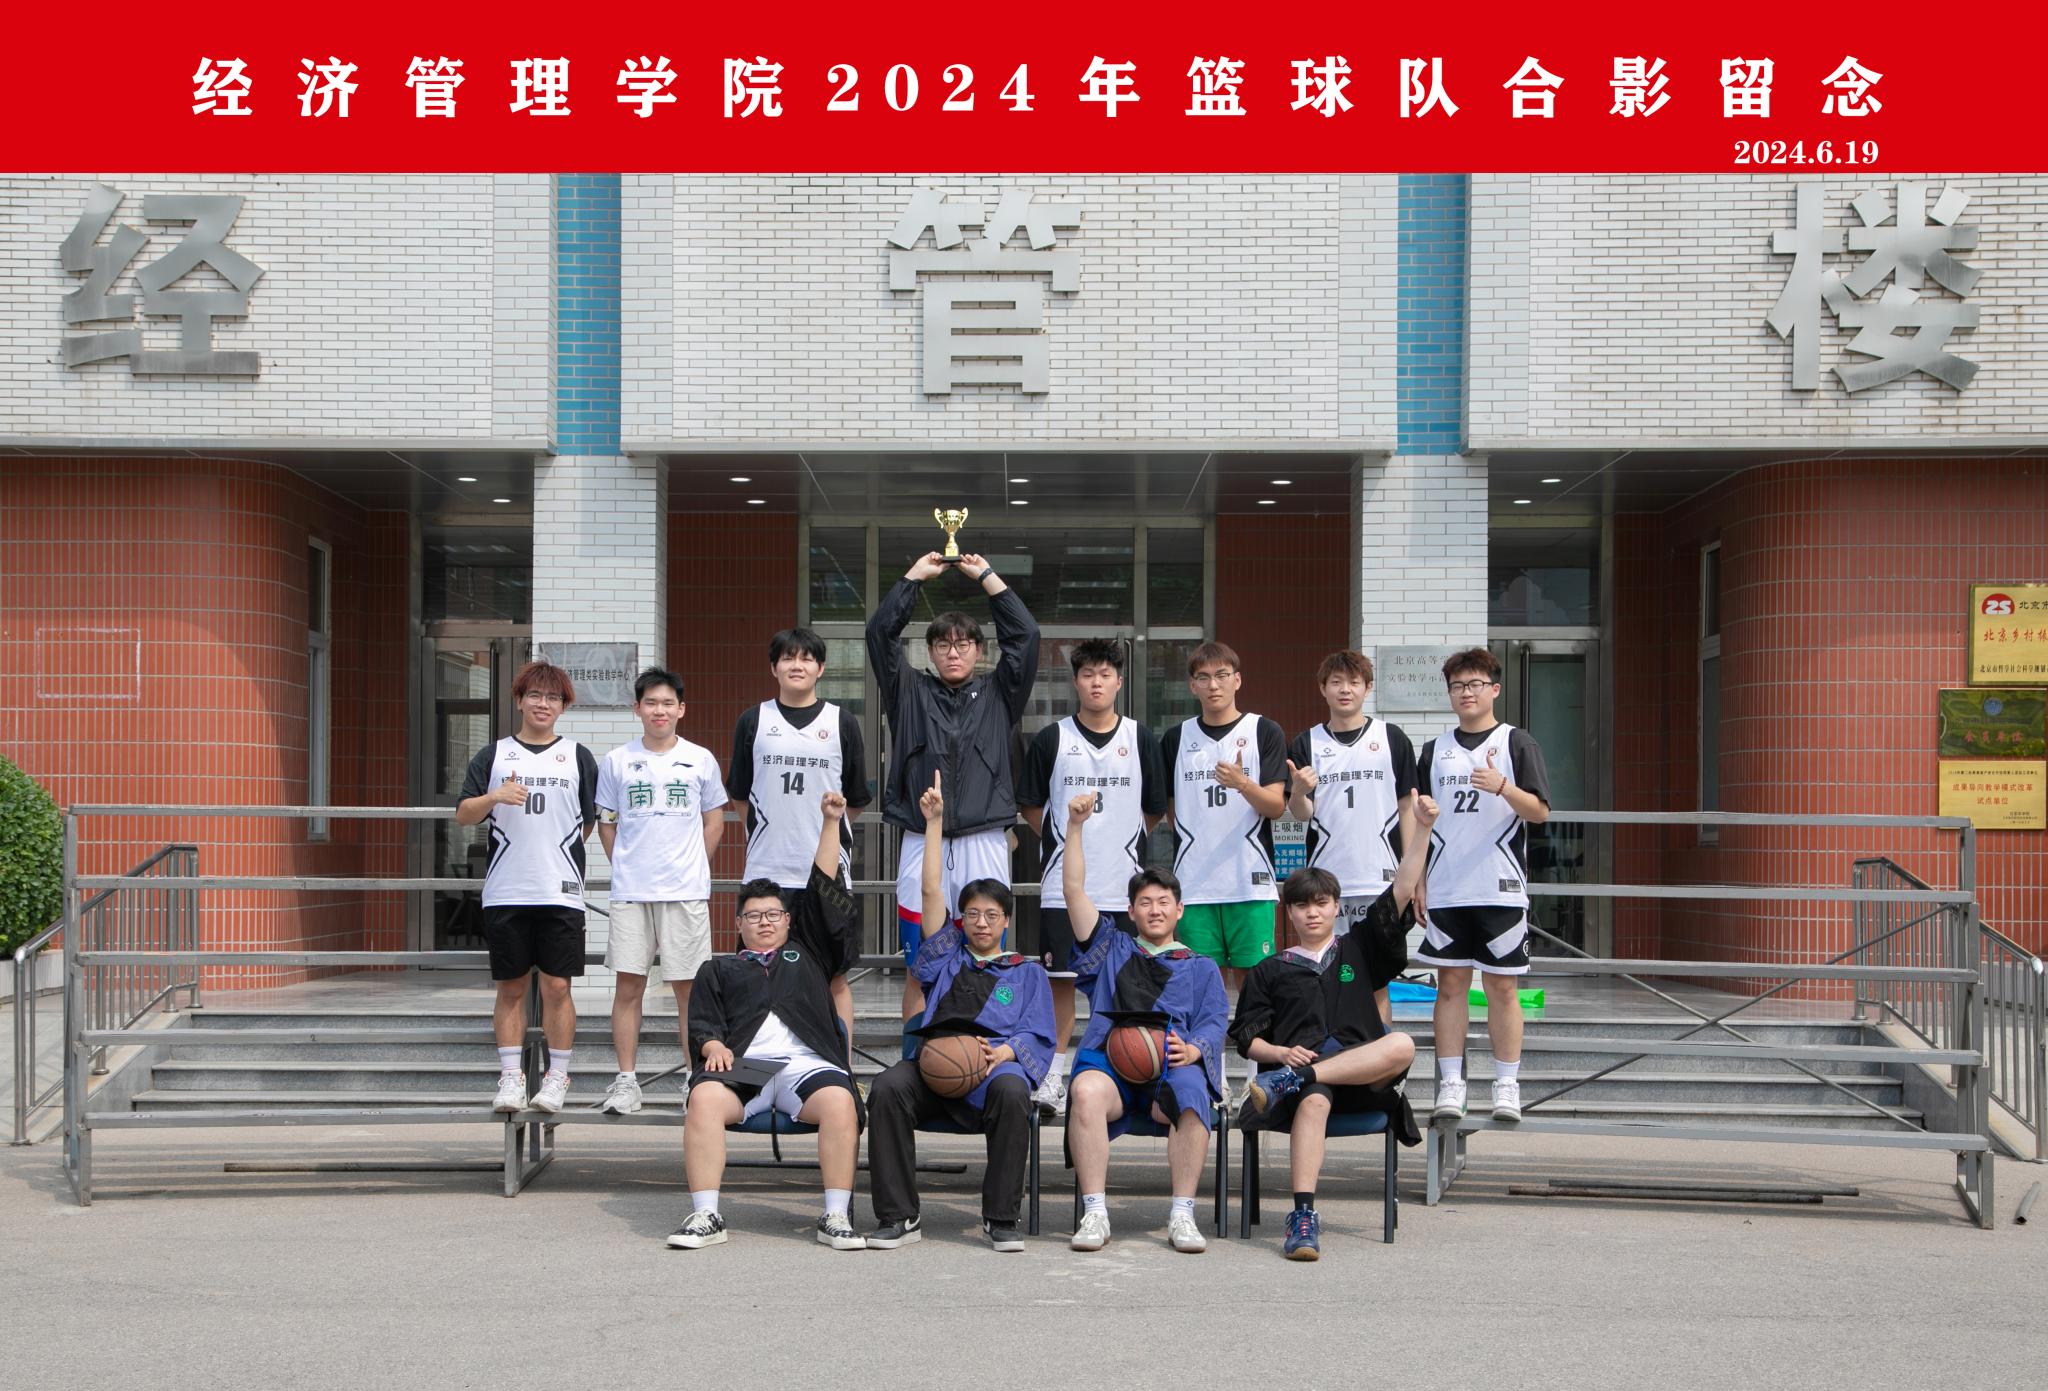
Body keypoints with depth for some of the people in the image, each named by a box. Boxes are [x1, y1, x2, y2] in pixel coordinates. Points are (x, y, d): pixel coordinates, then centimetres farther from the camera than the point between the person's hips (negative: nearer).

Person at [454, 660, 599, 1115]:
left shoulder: (578, 757, 9)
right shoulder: (494, 755, 10)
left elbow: (591, 820, 12)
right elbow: (463, 816, 4)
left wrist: (558, 855, 6)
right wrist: (495, 797, -14)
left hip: (561, 891, -1)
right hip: (505, 893, 1)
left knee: (557, 986, -1)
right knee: (511, 987, 5)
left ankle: (556, 1078, 7)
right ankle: (511, 1078, 12)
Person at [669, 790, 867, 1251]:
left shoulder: (807, 954, 33)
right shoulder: (718, 969, 31)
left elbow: (822, 888, 28)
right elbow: (702, 1021, 16)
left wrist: (831, 822, 24)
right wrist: (713, 1047, -7)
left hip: (806, 1062, 0)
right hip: (742, 1064, 0)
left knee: (839, 1101, -33)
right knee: (705, 1098, -34)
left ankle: (836, 1217, -30)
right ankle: (705, 1216, -33)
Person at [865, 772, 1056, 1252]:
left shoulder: (1027, 972, 23)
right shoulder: (948, 956, 27)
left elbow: (1038, 1037, 11)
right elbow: (931, 892, 19)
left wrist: (1005, 1052, -12)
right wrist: (935, 821, 15)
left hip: (997, 1064, -1)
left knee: (1012, 1091, -38)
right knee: (888, 1088, -32)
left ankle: (1001, 1218, -26)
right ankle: (899, 1217, -26)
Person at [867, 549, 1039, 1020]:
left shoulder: (997, 696, 12)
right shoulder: (911, 693, 11)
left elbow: (1025, 636, 2)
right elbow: (880, 633, 3)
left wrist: (986, 575, 4)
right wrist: (915, 576, 5)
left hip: (984, 847, 0)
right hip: (921, 846, 0)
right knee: (919, 968, 3)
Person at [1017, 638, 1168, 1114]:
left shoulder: (1142, 740, 5)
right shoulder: (1051, 740, 2)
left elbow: (1156, 809, 12)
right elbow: (1031, 805, 10)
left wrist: (1118, 839, 11)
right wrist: (1067, 839, 7)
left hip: (1123, 883, 1)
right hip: (1063, 883, -1)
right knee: (1061, 979, 1)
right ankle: (1053, 1078, 8)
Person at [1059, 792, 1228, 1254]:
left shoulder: (1200, 968, 29)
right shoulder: (1112, 948, 30)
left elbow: (1215, 1021, 14)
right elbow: (1074, 889, 22)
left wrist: (1193, 1049, -9)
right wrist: (1076, 826, 13)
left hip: (1171, 1065, 0)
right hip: (1109, 1061, 0)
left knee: (1190, 1093, -37)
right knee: (1086, 1091, -36)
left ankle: (1182, 1215, -33)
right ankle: (1094, 1214, -35)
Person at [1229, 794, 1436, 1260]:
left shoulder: (1359, 948, 22)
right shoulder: (1269, 971, 20)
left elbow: (1401, 892, 12)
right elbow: (1246, 1037, 14)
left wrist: (1422, 828, 1)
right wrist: (1281, 1053, -8)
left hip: (1360, 1076, 2)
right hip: (1298, 1064, -2)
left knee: (1401, 1046, -32)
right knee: (1314, 1100, -39)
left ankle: (1289, 1082, -34)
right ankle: (1304, 1217, -48)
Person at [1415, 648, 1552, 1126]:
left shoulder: (1517, 743, 3)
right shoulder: (1434, 750, 13)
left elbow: (1539, 812, -5)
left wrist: (1502, 787, -22)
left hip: (1500, 888, -3)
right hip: (1445, 889, 3)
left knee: (1501, 985, 0)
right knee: (1450, 983, 2)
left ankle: (1507, 1086, 6)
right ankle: (1450, 1085, 6)